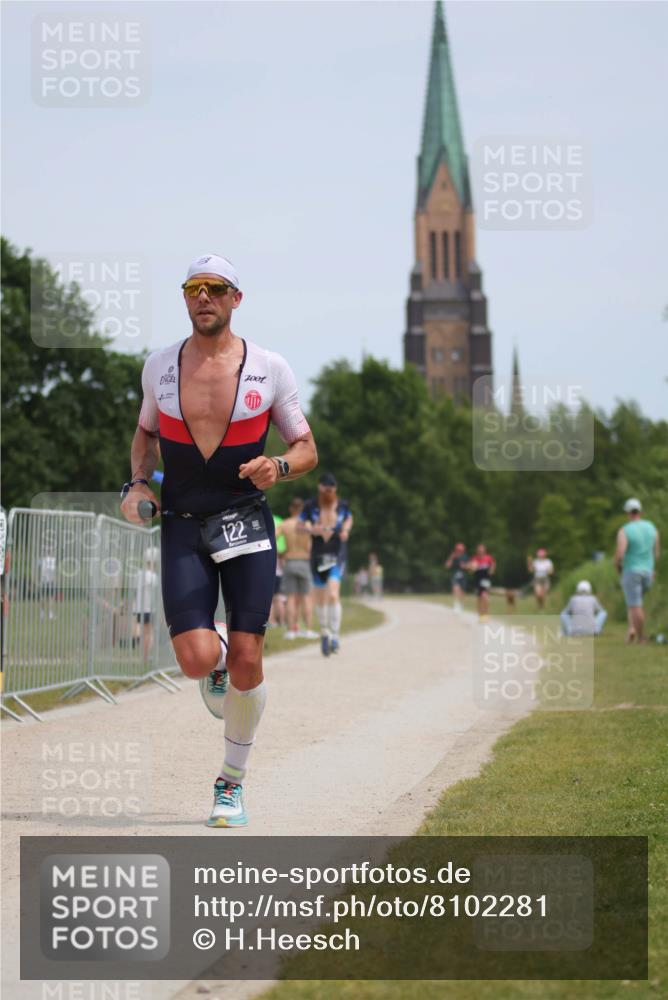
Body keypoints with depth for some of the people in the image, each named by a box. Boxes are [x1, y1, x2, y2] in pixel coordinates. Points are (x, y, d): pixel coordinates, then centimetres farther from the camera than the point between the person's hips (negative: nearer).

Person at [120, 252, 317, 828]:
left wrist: (279, 467, -16)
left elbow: (307, 450, 6)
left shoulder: (270, 369, -1)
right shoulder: (159, 368, 4)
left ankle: (232, 783, 16)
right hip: (183, 526, 1)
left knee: (246, 662, -5)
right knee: (196, 659, -16)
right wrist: (138, 483, 4)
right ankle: (216, 667, 25)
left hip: (247, 521, -1)